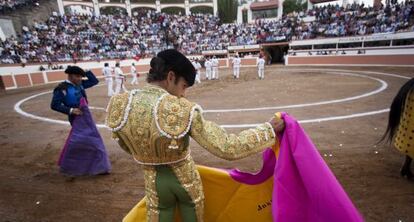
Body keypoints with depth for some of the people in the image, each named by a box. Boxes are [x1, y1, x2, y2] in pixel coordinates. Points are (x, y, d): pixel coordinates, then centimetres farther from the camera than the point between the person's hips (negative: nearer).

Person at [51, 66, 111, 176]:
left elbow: (95, 81, 13)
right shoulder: (62, 88, -14)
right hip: (77, 117, -8)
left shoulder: (79, 84, 7)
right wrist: (70, 110, -22)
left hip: (86, 115, 8)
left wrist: (86, 72, 3)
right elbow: (54, 105, -15)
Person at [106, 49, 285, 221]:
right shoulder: (183, 111, -32)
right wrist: (270, 129, -17)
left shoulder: (118, 106, -17)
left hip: (154, 182, 2)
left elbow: (127, 146, 0)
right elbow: (228, 149, -29)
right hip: (186, 179, -2)